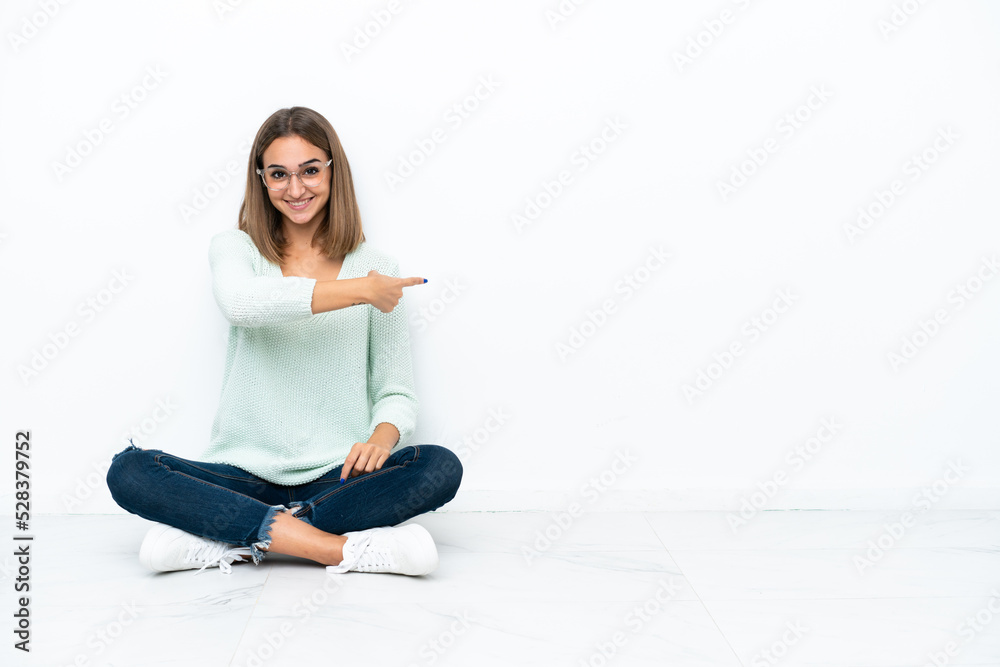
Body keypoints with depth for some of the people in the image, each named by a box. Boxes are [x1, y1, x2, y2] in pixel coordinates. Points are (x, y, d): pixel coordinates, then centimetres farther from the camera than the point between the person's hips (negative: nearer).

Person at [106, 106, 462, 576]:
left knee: (441, 468, -27)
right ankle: (342, 548, -31)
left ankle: (225, 541, -24)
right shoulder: (234, 248, 6)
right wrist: (357, 291, -22)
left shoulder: (377, 270, 7)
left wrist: (381, 439, -15)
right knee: (128, 472, -24)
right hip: (245, 475, 0)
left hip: (337, 478, 1)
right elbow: (239, 301, -21)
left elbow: (396, 392, 7)